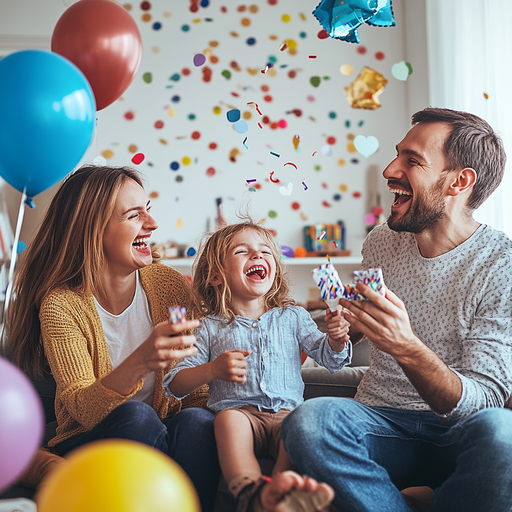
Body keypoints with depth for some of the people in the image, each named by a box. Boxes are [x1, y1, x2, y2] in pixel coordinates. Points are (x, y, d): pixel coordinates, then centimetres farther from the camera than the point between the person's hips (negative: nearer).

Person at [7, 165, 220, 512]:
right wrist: (141, 362, -43)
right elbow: (82, 410, -23)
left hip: (164, 435, 3)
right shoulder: (61, 305, -13)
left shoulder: (170, 285, -4)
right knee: (136, 416, -33)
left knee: (197, 422, -30)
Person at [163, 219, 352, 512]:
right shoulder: (210, 328, 11)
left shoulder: (292, 317, 18)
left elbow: (330, 359, 18)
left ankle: (281, 486, -50)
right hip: (240, 411, -1)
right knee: (228, 417, -36)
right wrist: (212, 370, -12)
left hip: (287, 413, 2)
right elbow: (174, 385, 8)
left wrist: (336, 338, -6)